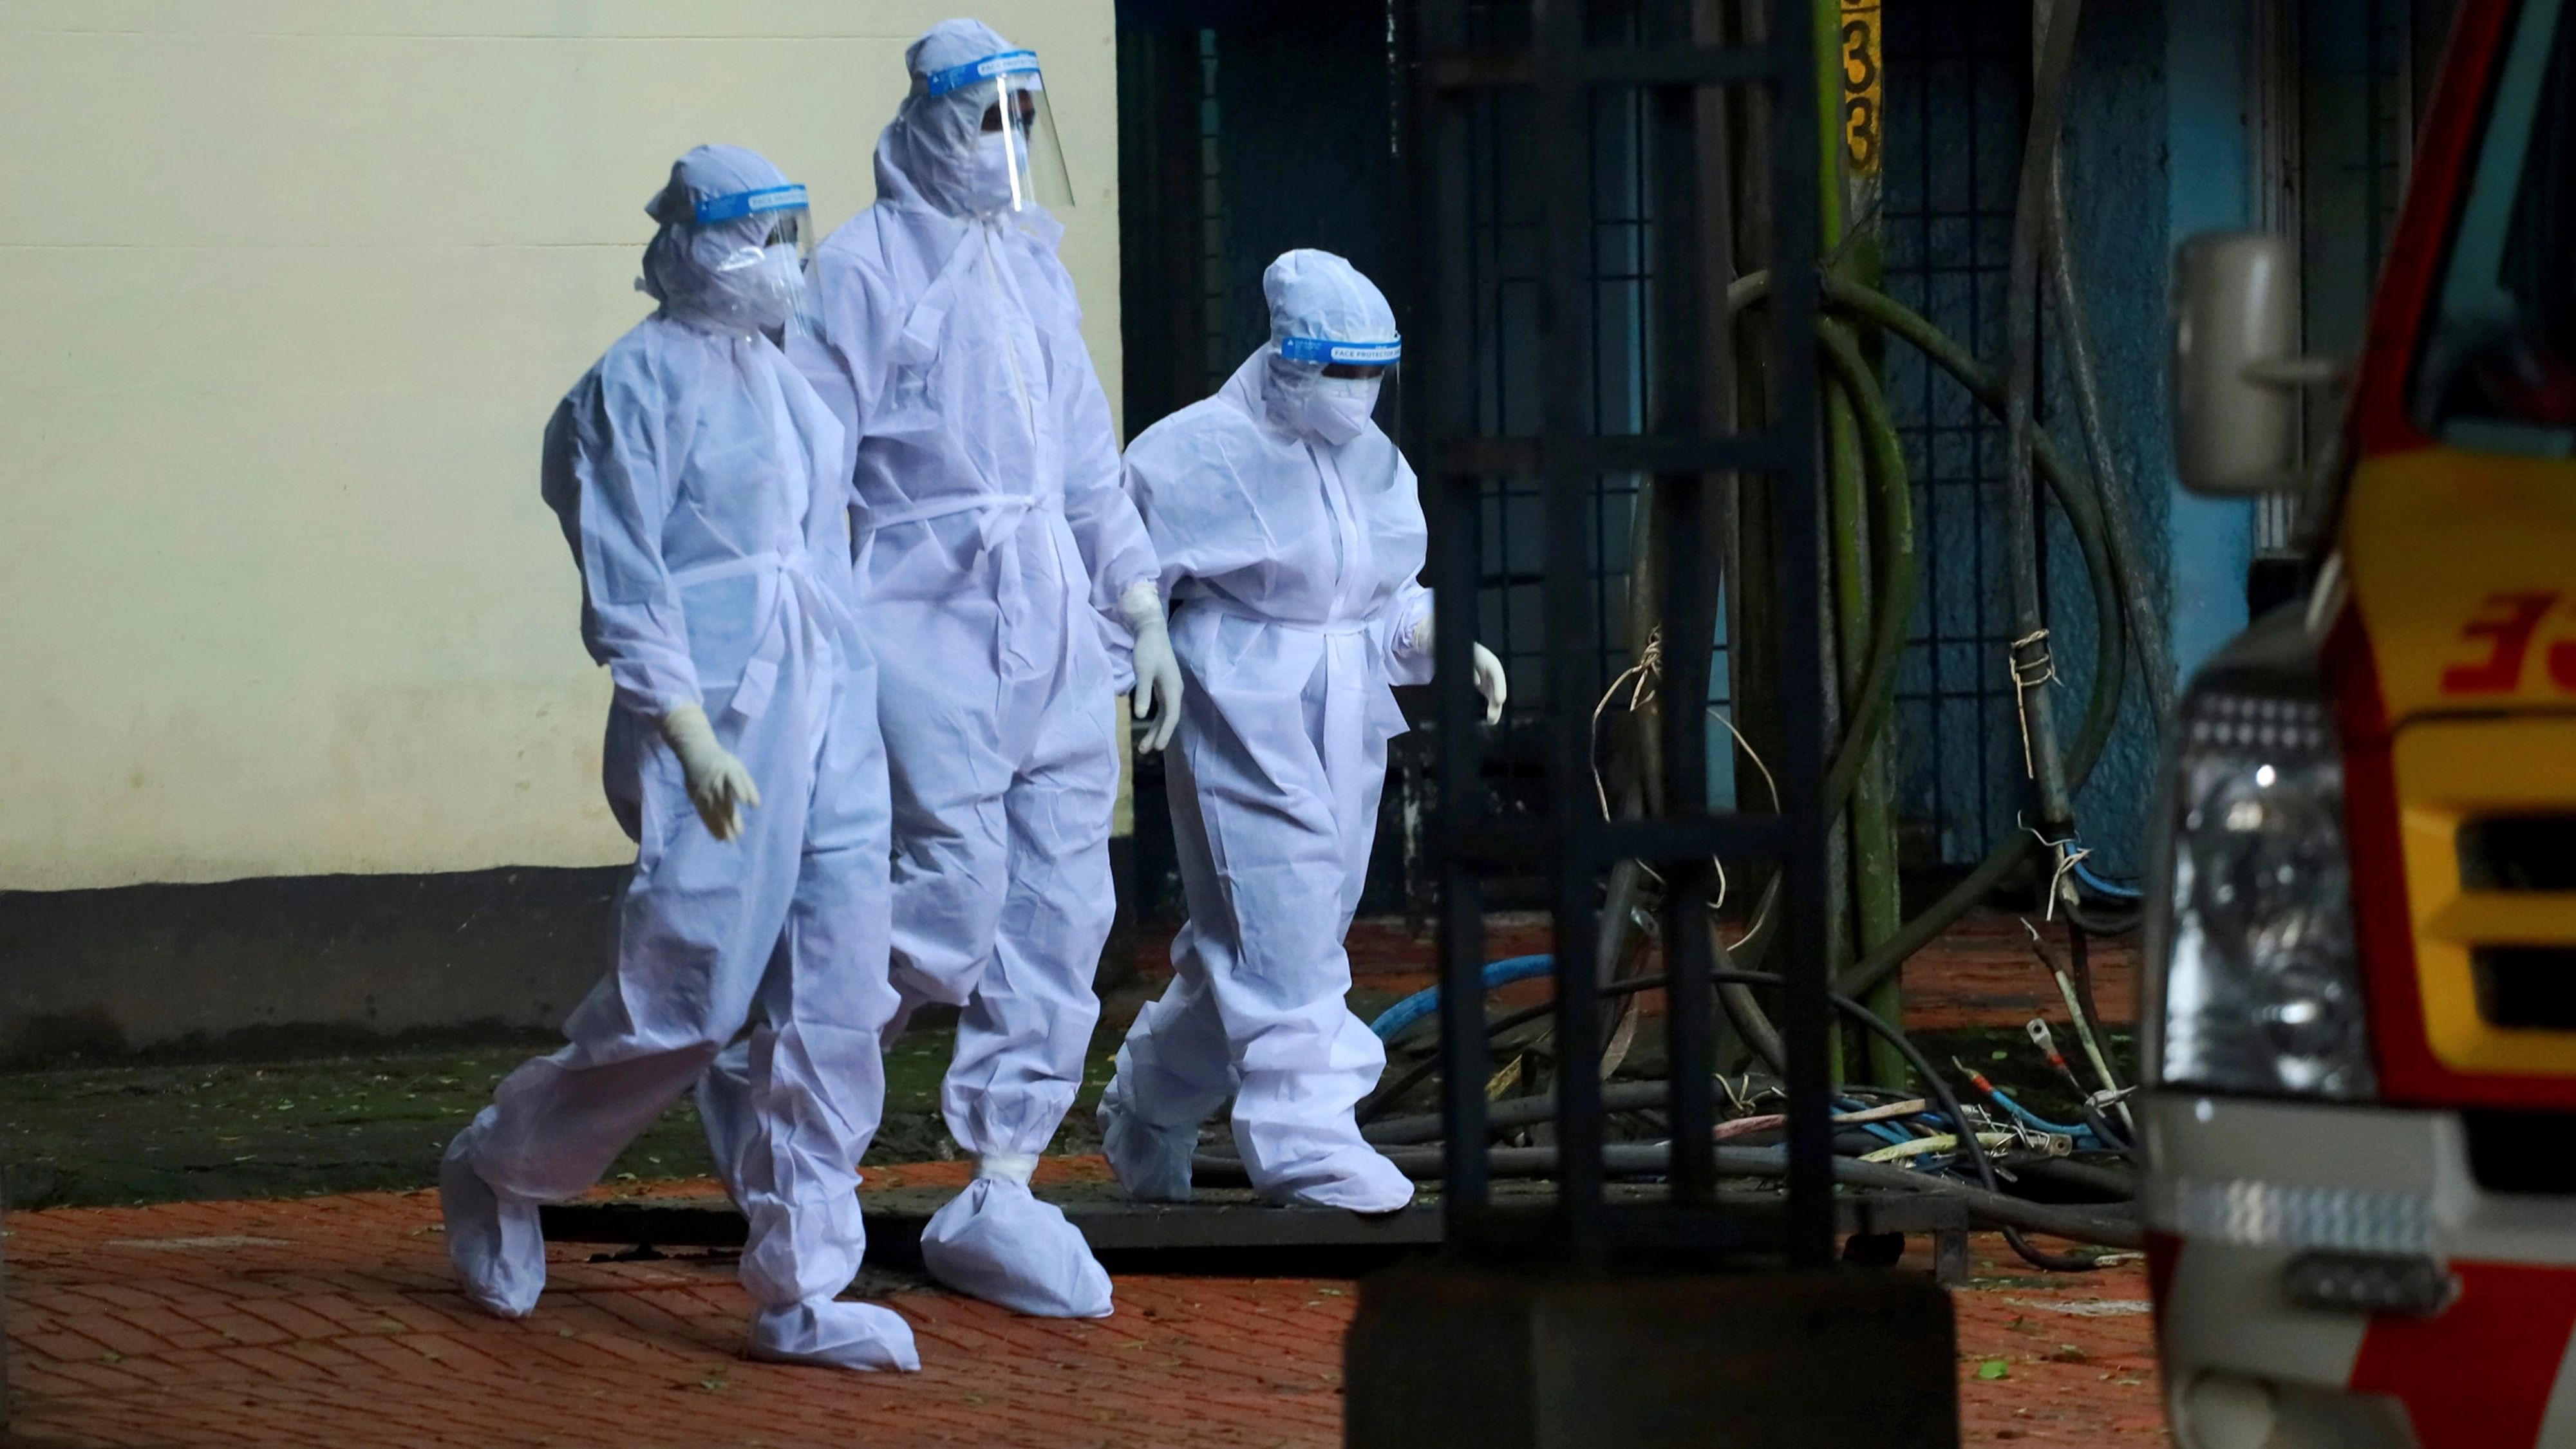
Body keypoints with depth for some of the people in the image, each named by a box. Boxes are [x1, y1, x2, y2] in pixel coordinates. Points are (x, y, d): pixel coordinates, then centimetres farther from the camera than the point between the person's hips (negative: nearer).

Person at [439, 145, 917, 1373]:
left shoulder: (778, 374, 16)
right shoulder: (645, 382, -8)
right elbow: (625, 593, -13)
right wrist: (694, 741, -20)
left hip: (830, 717, 8)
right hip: (718, 723, -8)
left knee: (835, 1012, 0)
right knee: (686, 1002, -4)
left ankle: (801, 1294, 3)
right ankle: (497, 1170, 20)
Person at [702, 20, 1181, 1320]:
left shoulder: (1032, 263, 15)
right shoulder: (870, 264, -7)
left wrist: (1142, 611, 17)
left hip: (1054, 630, 7)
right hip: (932, 625, -7)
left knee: (1060, 918, 3)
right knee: (949, 911, -11)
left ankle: (1001, 1195, 8)